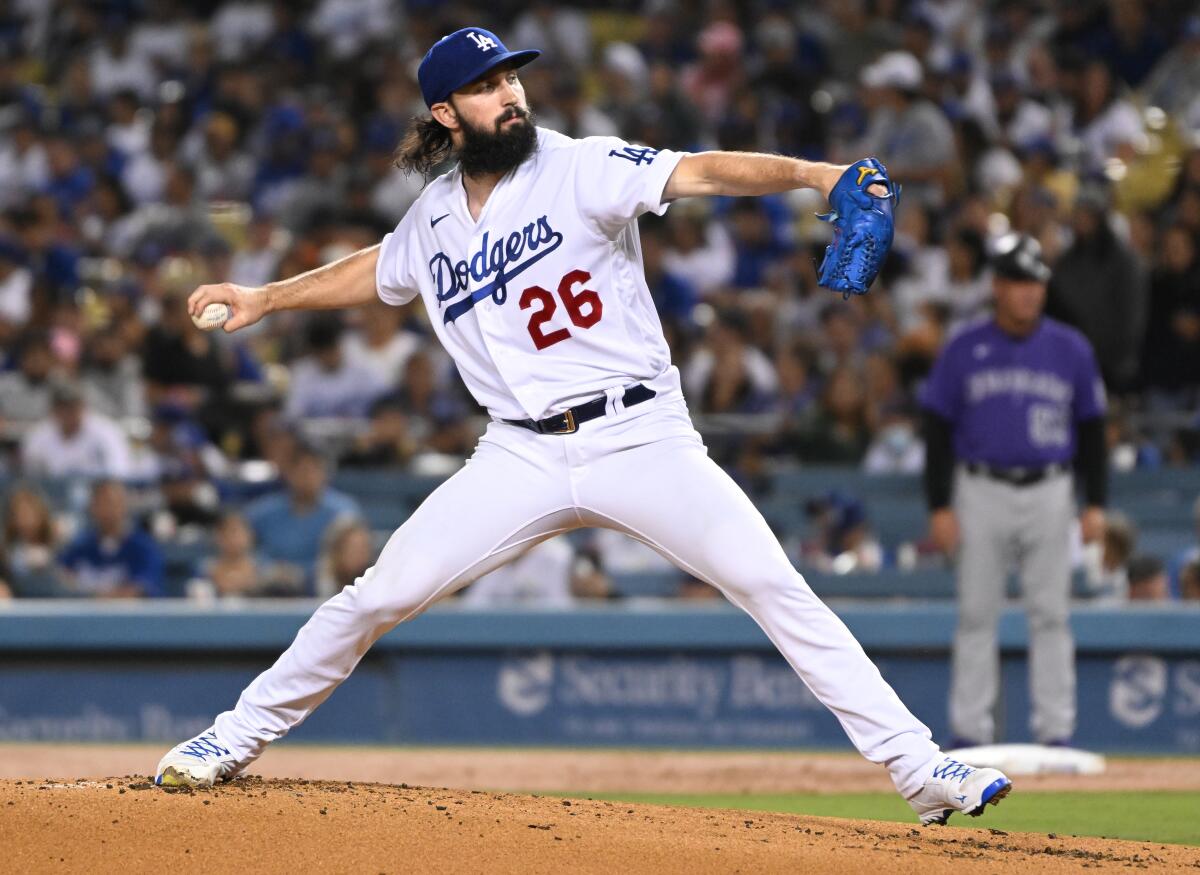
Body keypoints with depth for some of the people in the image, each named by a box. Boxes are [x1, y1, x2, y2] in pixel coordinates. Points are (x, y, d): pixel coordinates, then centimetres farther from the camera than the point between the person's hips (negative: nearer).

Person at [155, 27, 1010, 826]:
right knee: (379, 595, -2)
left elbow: (697, 172, -23)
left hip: (641, 439, -3)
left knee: (773, 586, -17)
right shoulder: (434, 221, 8)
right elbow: (377, 270, 31)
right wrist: (264, 298, 34)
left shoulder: (581, 170, -7)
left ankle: (917, 767, -15)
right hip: (522, 457, 3)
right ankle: (236, 740, 17)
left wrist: (811, 173, -38)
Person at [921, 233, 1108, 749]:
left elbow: (1092, 430, 9)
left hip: (1049, 493, 1)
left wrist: (1095, 503, 2)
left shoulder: (1071, 350, 5)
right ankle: (969, 732, 5)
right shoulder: (964, 350, 2)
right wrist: (939, 507, -4)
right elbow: (938, 431, 3)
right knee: (976, 615, 1)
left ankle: (1056, 731, 4)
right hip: (982, 492, -1)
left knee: (1050, 615, 0)